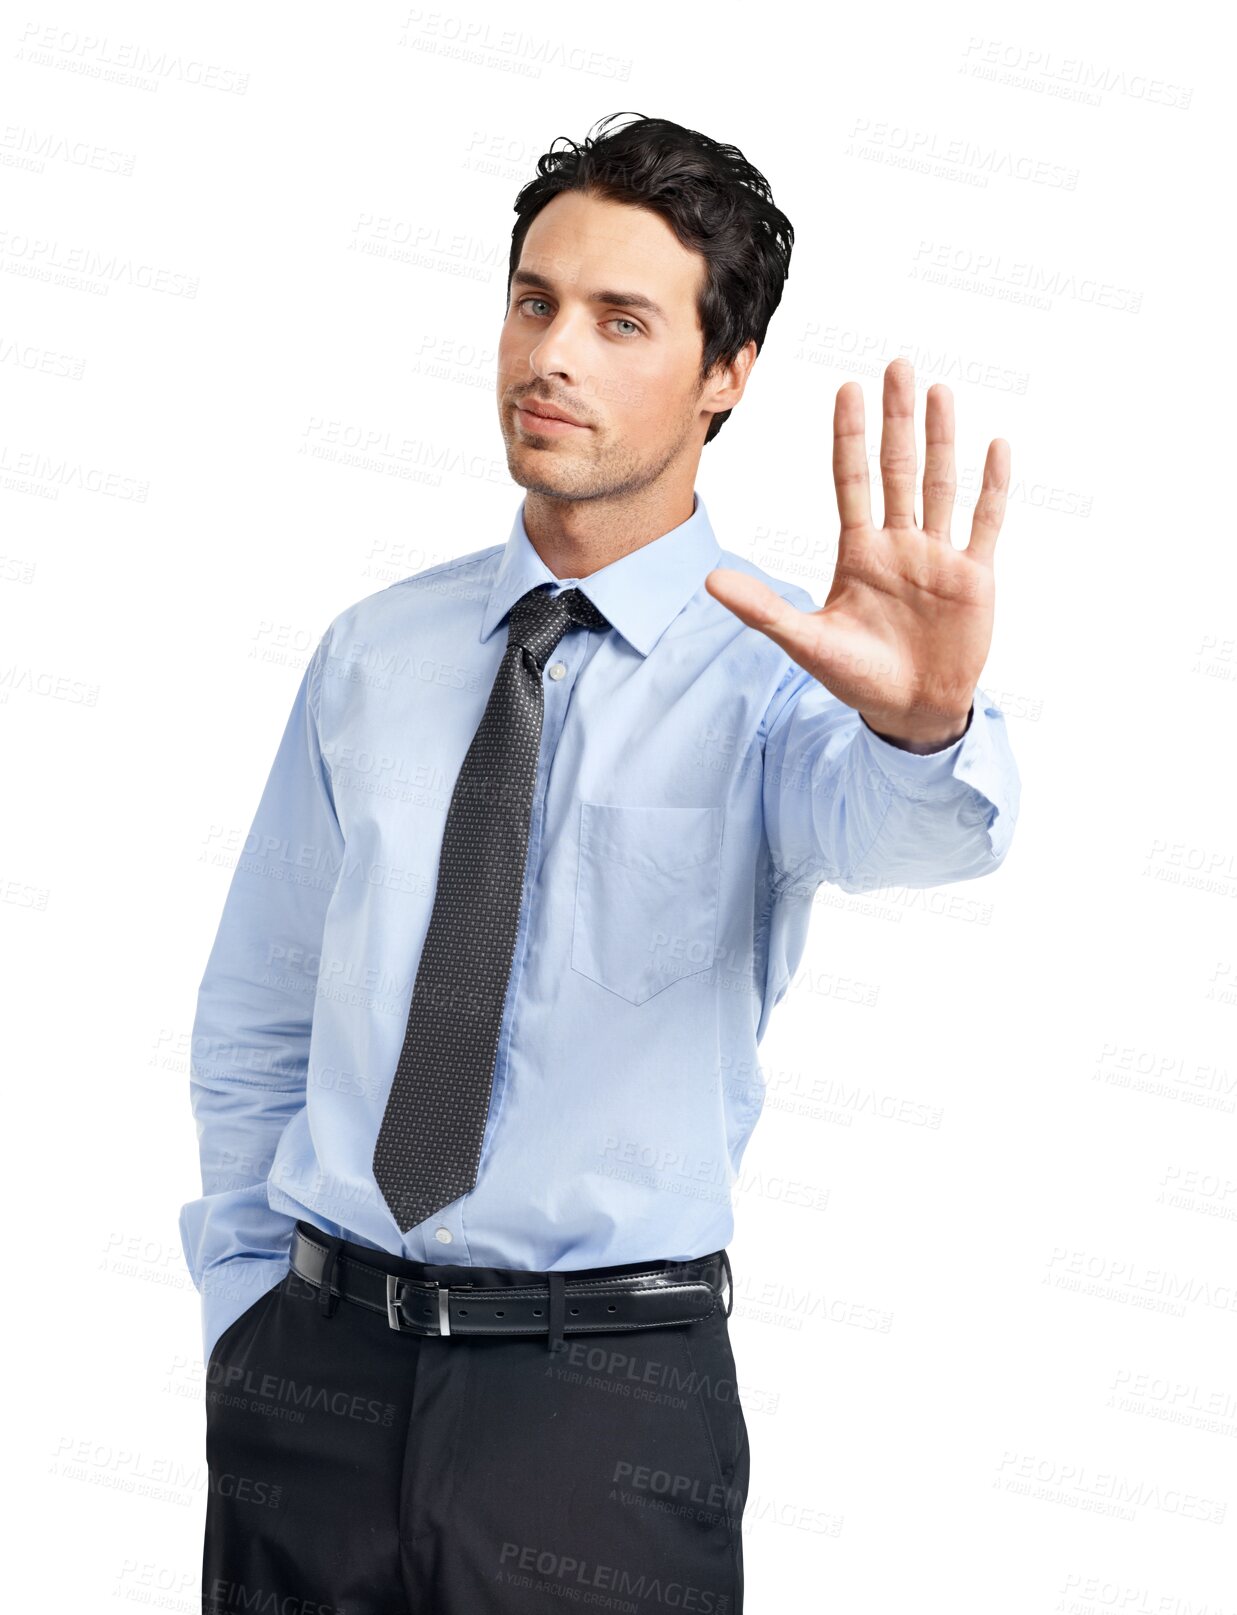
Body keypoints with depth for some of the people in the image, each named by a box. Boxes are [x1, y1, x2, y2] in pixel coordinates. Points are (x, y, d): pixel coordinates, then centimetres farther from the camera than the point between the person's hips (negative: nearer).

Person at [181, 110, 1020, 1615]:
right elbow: (251, 1014, 12)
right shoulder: (374, 650, 5)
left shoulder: (775, 671, -6)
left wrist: (925, 723, -51)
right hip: (314, 1373, 3)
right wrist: (248, 1305, 7)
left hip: (606, 1394, -3)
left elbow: (882, 824, -30)